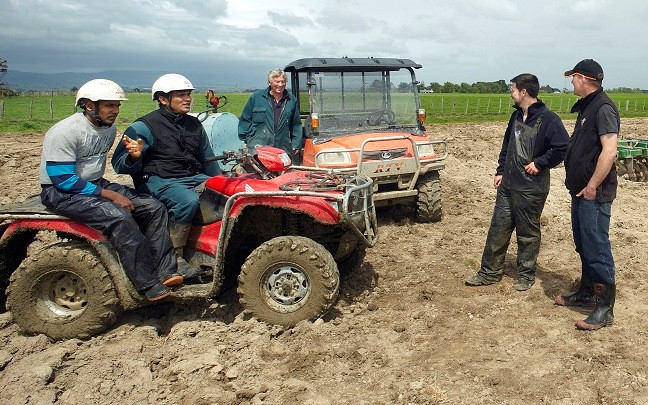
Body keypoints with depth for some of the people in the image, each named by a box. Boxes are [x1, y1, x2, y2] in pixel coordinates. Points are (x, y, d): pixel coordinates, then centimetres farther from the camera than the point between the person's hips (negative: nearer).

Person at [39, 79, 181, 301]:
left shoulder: (109, 128, 8)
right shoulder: (64, 132, -18)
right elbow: (63, 179, -22)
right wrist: (109, 195, -22)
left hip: (96, 184, 9)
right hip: (61, 192, -8)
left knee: (154, 208, -8)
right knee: (118, 217, -33)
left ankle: (165, 272, -15)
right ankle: (149, 285, -27)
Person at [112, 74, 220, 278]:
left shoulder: (194, 125, 14)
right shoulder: (144, 127, -6)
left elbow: (207, 159, 25)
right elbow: (119, 165, -9)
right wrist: (133, 157, -32)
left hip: (194, 177, 6)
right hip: (159, 180, -6)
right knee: (188, 200, -36)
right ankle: (175, 258, -23)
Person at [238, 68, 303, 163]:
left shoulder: (291, 100, 13)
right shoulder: (256, 97, 5)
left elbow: (296, 125, 19)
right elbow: (245, 119, 11)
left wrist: (296, 145, 12)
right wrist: (247, 138, 4)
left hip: (283, 149, 3)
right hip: (258, 147, -2)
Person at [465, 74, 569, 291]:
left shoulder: (548, 118, -13)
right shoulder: (516, 116, 11)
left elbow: (563, 148, -18)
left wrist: (539, 163, -17)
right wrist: (500, 171, 13)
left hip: (531, 189, -7)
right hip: (508, 184, 7)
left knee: (528, 233, 7)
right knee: (498, 229, 10)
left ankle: (526, 275, 23)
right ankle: (490, 272, 20)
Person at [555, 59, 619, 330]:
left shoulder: (603, 108, -16)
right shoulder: (586, 107, 14)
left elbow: (609, 151, -25)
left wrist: (592, 186, -22)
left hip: (594, 193, -10)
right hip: (581, 189, 10)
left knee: (597, 248, -5)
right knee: (583, 245, 18)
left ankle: (604, 309, 4)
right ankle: (587, 294, 33)